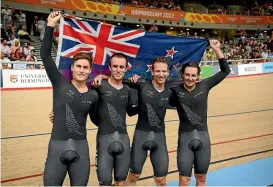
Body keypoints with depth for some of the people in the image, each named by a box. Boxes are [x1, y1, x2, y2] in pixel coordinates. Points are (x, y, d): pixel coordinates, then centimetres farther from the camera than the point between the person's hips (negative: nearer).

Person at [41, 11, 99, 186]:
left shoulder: (93, 95, 4)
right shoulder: (60, 84, -3)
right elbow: (45, 55, -13)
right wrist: (51, 26, -18)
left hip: (81, 148, 3)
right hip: (57, 147, -2)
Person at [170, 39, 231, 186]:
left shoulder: (204, 86, -1)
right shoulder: (175, 89, -6)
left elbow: (225, 70, 2)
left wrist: (217, 50, -5)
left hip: (203, 137, 2)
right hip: (185, 138, -2)